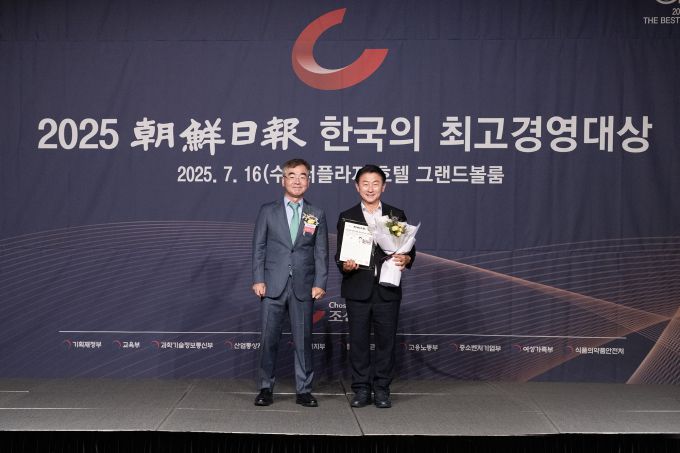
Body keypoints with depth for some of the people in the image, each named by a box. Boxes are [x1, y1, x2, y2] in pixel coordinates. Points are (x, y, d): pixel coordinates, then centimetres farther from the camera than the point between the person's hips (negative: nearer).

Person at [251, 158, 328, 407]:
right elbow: (258, 247, 4)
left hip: (303, 286, 1)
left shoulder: (317, 214, 8)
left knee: (303, 339, 4)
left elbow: (321, 252, 5)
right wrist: (258, 280, -5)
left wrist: (320, 283, -4)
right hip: (273, 285, -1)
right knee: (269, 338, 2)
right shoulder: (268, 211, 6)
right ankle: (266, 388, 14)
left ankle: (304, 390, 14)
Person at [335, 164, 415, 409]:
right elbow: (340, 253, 6)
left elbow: (409, 248, 8)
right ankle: (361, 389, 15)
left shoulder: (397, 215, 9)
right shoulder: (347, 217, 8)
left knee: (386, 340, 4)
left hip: (387, 289, 0)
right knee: (358, 340, 4)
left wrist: (406, 259, -14)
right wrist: (345, 265, -15)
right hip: (358, 289, 0)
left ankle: (382, 389, 15)